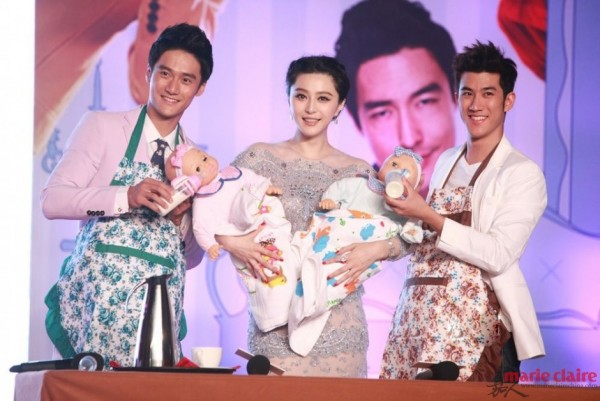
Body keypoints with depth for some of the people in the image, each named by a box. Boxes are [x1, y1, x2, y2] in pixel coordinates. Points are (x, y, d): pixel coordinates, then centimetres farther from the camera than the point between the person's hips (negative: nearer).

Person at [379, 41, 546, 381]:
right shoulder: (446, 162, 16)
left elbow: (499, 254, -17)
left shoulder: (523, 173, -6)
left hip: (474, 321, -6)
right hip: (418, 311, 6)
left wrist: (427, 216, -20)